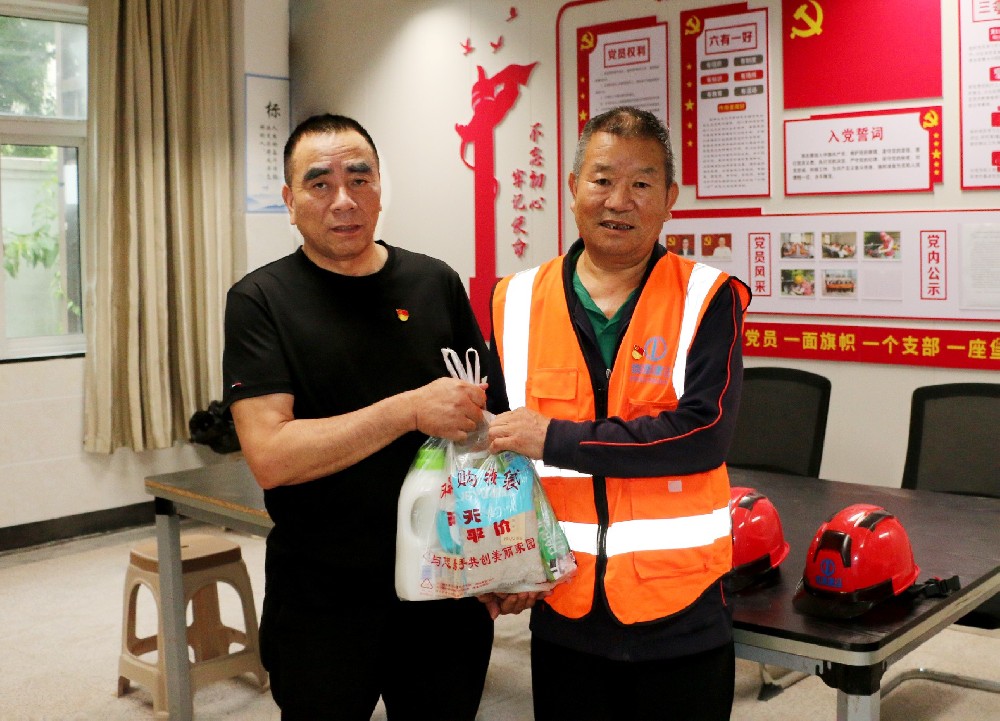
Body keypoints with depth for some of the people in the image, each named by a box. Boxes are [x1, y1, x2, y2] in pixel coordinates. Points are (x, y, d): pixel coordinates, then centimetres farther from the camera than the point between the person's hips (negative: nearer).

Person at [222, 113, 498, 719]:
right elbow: (270, 454, -18)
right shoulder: (262, 300, -8)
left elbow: (482, 416, 8)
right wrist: (411, 410, -24)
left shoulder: (436, 284, 2)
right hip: (321, 597, -2)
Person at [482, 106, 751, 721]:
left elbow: (704, 433, -19)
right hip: (563, 615, 3)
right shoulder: (518, 302, 4)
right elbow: (490, 443, 9)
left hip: (682, 621, -2)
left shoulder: (707, 299, -6)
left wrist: (555, 438, -20)